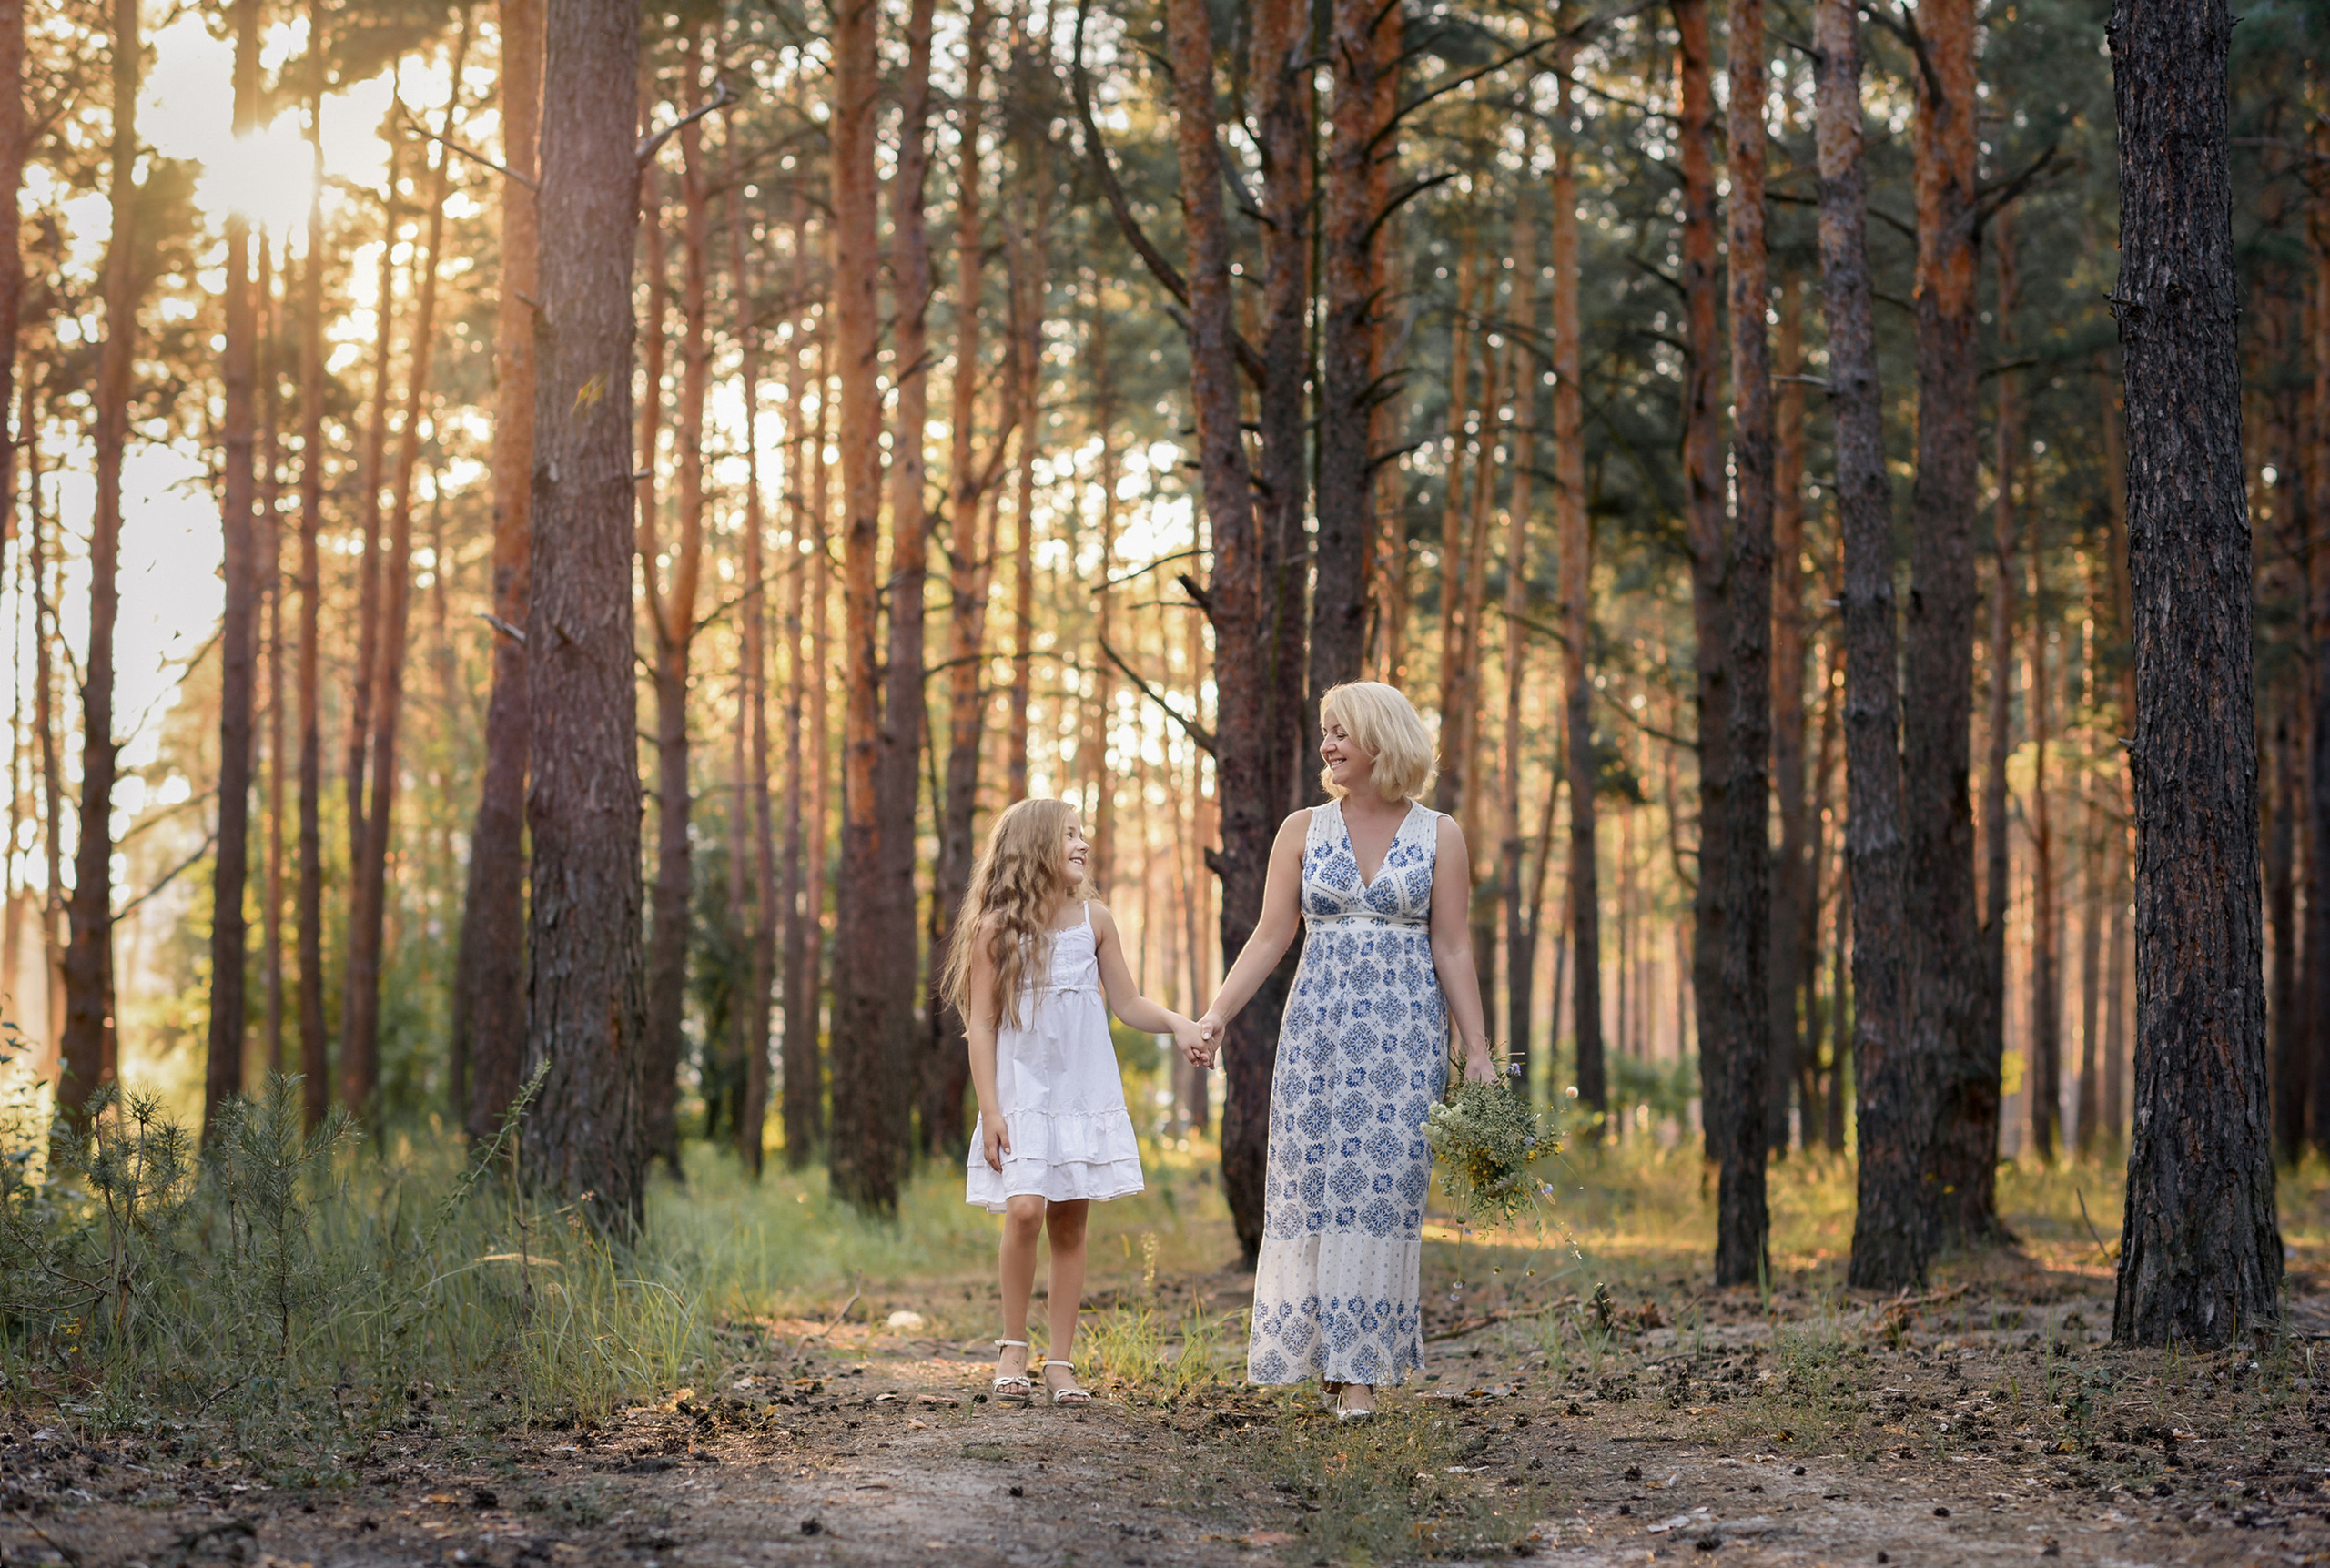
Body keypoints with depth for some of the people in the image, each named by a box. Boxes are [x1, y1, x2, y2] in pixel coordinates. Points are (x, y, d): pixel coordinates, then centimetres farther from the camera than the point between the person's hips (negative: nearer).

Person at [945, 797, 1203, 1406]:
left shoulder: (1093, 918, 6)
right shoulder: (996, 927, -3)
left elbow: (1128, 1002, 11)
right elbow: (982, 1023, -3)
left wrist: (1176, 1023, -9)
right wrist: (990, 1109, -9)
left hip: (1085, 1093, 3)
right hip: (1022, 1095, -3)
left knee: (1070, 1221, 2)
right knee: (1024, 1210, -17)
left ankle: (1061, 1362, 7)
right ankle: (1012, 1346, 0)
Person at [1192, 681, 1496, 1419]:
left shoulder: (1438, 836, 3)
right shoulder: (1302, 831, 7)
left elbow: (1452, 951, 3)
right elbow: (1270, 938, 5)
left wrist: (1478, 1052, -2)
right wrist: (1215, 1015, -7)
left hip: (1404, 1032, -2)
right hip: (1319, 1027, 2)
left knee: (1383, 1187, -5)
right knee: (1316, 1185, -1)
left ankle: (1362, 1368, -2)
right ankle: (1323, 1351, 9)